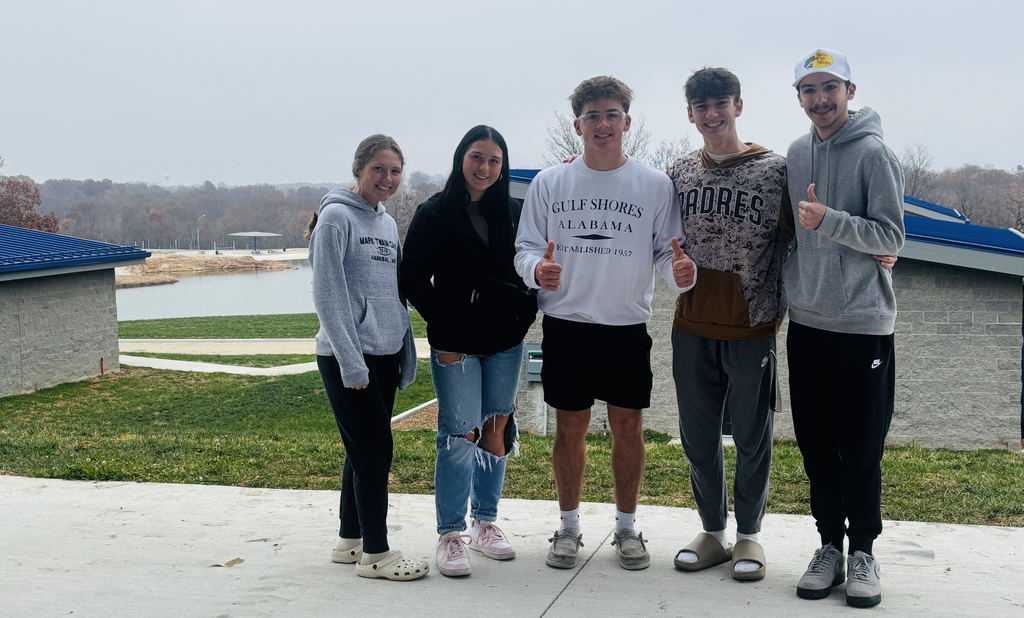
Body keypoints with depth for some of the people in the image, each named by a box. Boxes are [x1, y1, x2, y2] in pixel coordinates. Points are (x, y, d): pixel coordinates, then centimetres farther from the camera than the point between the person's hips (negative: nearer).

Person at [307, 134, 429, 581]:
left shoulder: (388, 223, 15)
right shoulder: (337, 217, -8)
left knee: (364, 449, 12)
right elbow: (328, 293, -14)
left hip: (385, 354, 8)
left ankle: (350, 540, 23)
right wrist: (350, 359, -19)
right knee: (375, 449, -6)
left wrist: (407, 353, 15)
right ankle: (375, 553, 3)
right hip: (347, 355, -8)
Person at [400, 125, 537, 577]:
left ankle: (485, 523, 23)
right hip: (456, 345, -4)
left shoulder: (512, 212, 8)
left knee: (497, 428, 9)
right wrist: (444, 326, -9)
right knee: (460, 434, -7)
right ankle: (449, 535, 2)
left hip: (506, 342, 4)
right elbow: (413, 278, -4)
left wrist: (526, 311, -2)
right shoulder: (434, 214, -3)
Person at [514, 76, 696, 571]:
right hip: (566, 326, 0)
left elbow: (666, 251, 3)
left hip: (628, 328, 0)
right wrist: (537, 269, -17)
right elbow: (525, 247, 5)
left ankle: (626, 527, 22)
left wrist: (680, 272, -19)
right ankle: (569, 527, 22)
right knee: (569, 427, 7)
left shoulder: (655, 185, 2)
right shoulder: (549, 183, 3)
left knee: (628, 425, 5)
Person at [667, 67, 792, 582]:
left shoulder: (775, 169, -3)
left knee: (752, 439, 6)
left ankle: (748, 535, 23)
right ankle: (712, 532, 27)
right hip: (692, 327, 3)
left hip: (752, 328, -3)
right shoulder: (679, 173, 7)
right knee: (697, 437, 11)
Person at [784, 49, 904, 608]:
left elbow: (891, 236, -13)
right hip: (806, 322, 5)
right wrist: (784, 289, 13)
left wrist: (828, 220, -24)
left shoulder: (873, 153, -8)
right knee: (816, 447, 10)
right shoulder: (796, 153, 9)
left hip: (863, 324, -5)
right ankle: (830, 546, 22)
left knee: (861, 450, 1)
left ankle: (862, 552, 15)